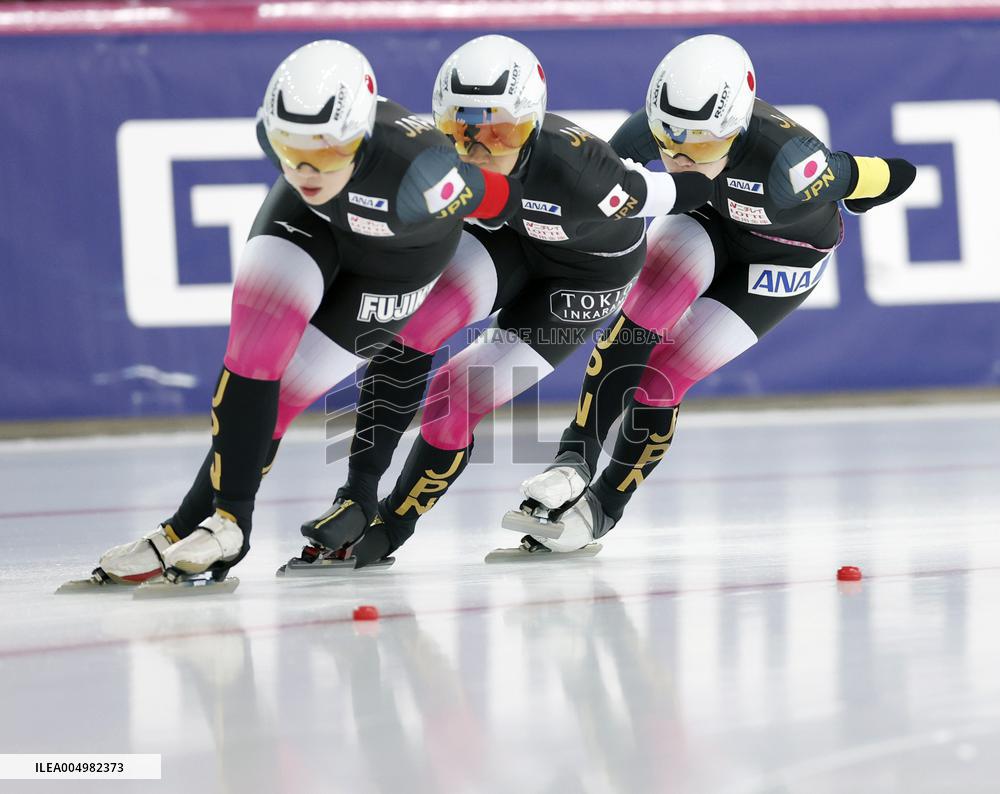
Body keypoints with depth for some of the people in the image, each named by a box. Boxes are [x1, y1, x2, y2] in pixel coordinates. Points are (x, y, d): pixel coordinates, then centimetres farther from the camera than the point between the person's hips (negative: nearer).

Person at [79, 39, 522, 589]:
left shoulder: (414, 174, -44)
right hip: (310, 220, 3)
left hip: (399, 252, -3)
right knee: (257, 336, -18)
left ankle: (198, 522, 1)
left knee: (287, 384, -9)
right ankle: (227, 517, -8)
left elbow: (499, 198, -25)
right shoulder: (276, 130, -30)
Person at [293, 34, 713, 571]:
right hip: (508, 237, 4)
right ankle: (359, 495, -9)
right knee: (406, 332, -20)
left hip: (586, 274, -4)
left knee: (463, 394, -11)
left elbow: (666, 194, -23)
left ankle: (390, 529, 9)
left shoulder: (574, 172, -42)